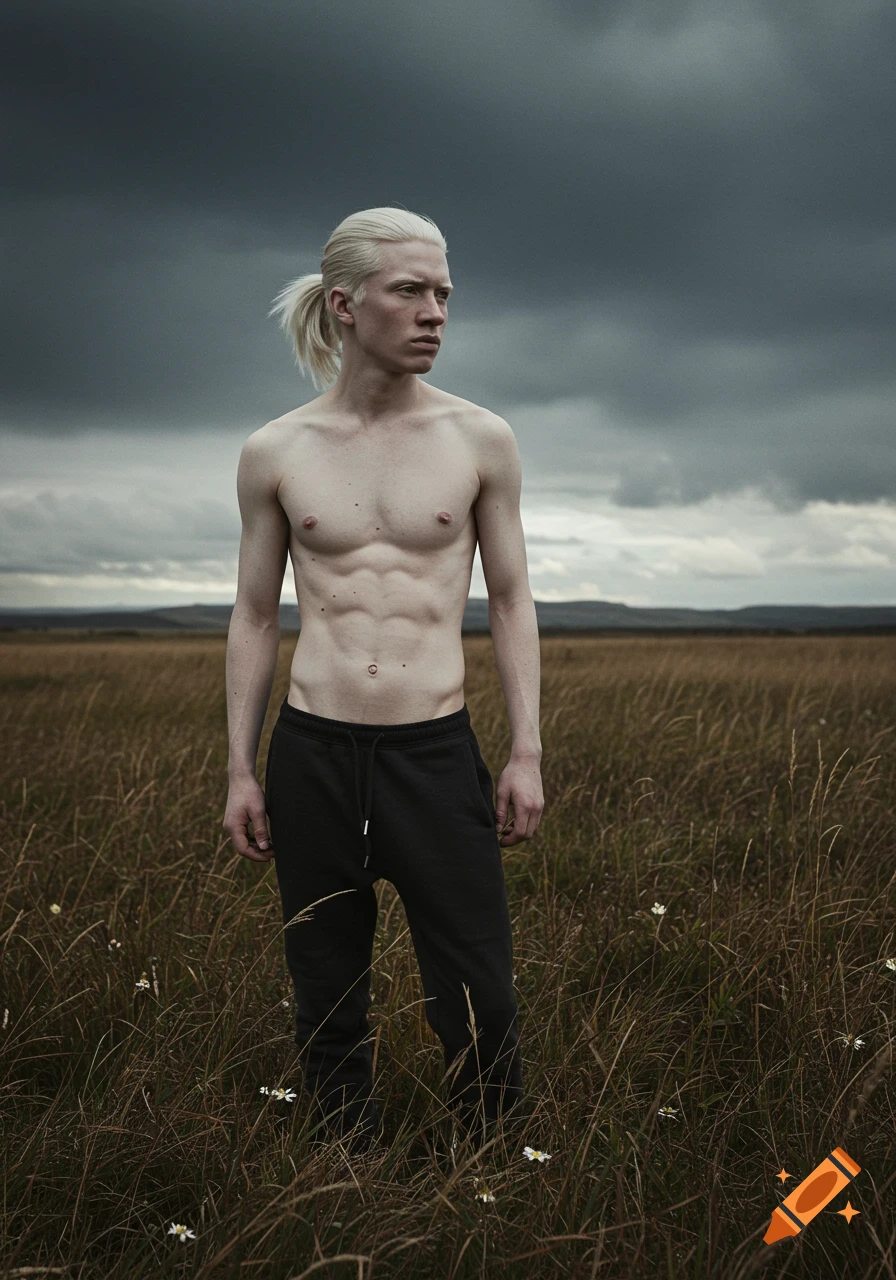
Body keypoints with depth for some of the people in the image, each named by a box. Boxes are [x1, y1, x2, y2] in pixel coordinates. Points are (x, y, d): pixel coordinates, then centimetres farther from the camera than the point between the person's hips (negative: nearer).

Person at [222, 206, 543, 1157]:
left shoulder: (480, 439, 1)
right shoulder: (273, 454, 3)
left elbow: (510, 601, 7)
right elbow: (255, 617, 9)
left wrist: (527, 752, 2)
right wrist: (241, 771, 7)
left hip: (437, 752, -1)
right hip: (311, 754, 1)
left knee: (478, 1007, 3)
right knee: (327, 1007, 12)